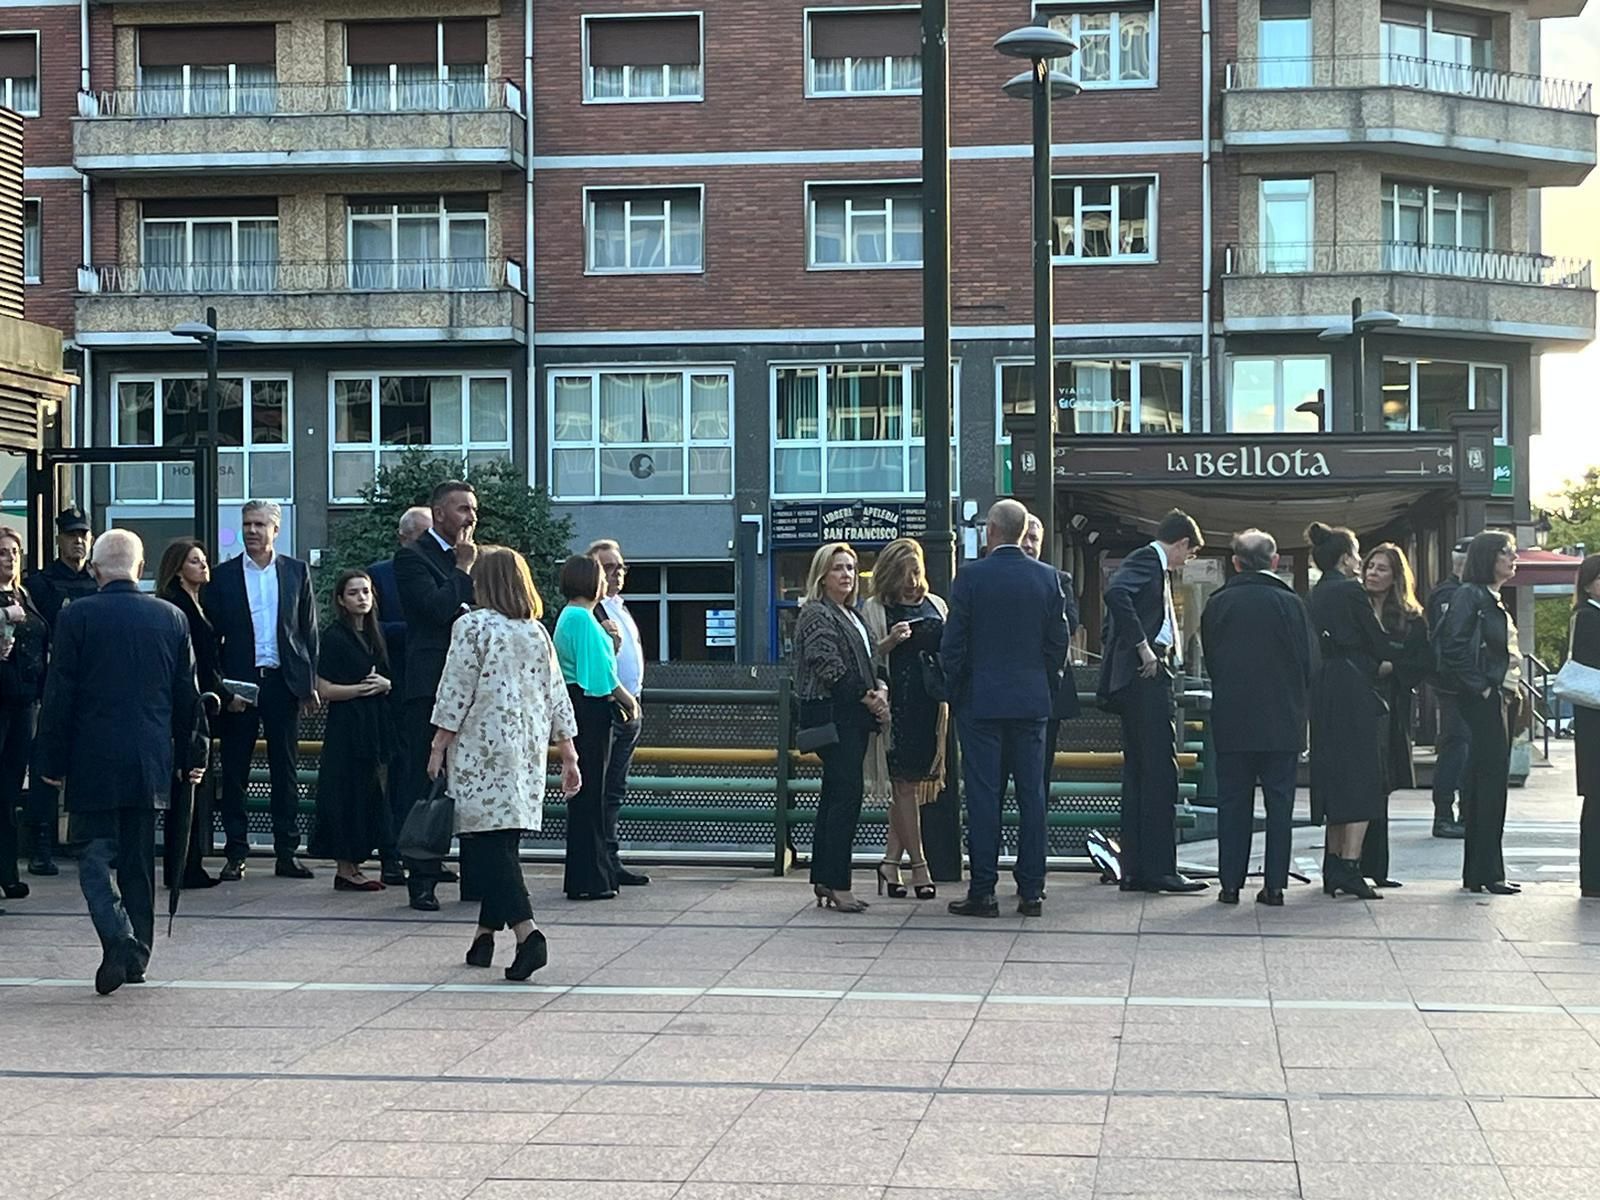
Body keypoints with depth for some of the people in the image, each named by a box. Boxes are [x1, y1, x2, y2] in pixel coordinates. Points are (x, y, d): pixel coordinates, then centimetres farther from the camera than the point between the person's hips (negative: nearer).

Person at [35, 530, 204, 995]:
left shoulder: (77, 617, -7)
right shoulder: (171, 618, 3)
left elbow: (59, 694, -6)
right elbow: (188, 694, 8)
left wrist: (52, 761, 1)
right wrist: (191, 755, 17)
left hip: (92, 764, -3)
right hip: (150, 762, 4)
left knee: (95, 856, 2)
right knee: (139, 860, 12)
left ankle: (118, 937, -19)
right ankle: (136, 956, 16)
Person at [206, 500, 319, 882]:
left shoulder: (297, 572, 7)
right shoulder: (223, 576, 3)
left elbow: (309, 632, 9)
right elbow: (211, 637, 2)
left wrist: (309, 683, 2)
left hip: (283, 682, 1)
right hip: (238, 685, -1)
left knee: (284, 769, 5)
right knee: (234, 772, 2)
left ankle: (286, 853, 10)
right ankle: (236, 854, 8)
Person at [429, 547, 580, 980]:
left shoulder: (473, 626, -7)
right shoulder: (538, 633, 10)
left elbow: (455, 694, -10)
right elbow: (557, 698, 11)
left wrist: (438, 747, -3)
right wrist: (568, 755, 15)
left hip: (482, 753, -6)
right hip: (527, 754, 6)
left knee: (486, 844, -8)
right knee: (502, 843, 15)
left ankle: (527, 932, -23)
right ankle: (486, 935, 22)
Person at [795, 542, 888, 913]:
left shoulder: (851, 615, 20)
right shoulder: (816, 615, -8)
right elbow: (828, 667, -17)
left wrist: (879, 690, 6)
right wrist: (868, 697, -12)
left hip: (853, 717, 10)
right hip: (832, 715, -10)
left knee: (835, 796, 10)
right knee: (847, 796, -13)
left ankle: (824, 881, 14)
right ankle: (838, 885, -12)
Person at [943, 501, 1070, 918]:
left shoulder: (971, 575, -8)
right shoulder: (1047, 577, 2)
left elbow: (953, 642, -6)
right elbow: (1058, 641, 5)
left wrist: (954, 690, 5)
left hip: (980, 700, -3)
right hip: (1032, 701, 3)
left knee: (983, 794, 0)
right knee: (1031, 794, 6)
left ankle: (983, 891, 1)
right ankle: (1031, 890, 9)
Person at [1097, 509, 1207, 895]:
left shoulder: (1151, 564, 22)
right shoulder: (1147, 560, -6)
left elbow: (1109, 627, 24)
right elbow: (1116, 593, -26)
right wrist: (1142, 646, -23)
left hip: (1142, 678, 10)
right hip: (1147, 677, -10)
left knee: (1139, 773, 10)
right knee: (1161, 772, -10)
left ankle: (1136, 870, 12)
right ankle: (1159, 869, -10)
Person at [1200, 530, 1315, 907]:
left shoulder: (1217, 604, -1)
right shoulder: (1290, 604, -6)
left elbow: (1209, 659, 8)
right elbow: (1309, 662, -3)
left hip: (1231, 720, 1)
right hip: (1282, 720, -1)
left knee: (1232, 802, 7)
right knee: (1279, 802, 5)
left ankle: (1230, 883, 6)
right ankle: (1274, 884, 3)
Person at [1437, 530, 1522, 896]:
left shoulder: (1494, 601, 20)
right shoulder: (1469, 595, -10)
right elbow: (1453, 646, -21)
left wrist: (1512, 692, 15)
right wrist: (1480, 688, -18)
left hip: (1501, 699, 10)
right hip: (1484, 701, -10)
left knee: (1486, 783, 10)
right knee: (1490, 780, -10)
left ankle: (1479, 872, 13)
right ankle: (1487, 873, -8)